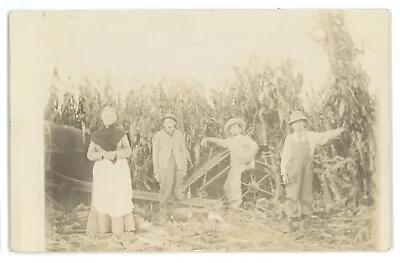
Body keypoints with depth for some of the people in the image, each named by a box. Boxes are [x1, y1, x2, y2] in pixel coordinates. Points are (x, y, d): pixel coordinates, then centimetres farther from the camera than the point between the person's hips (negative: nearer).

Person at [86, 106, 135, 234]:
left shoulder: (120, 133, 5)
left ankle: (119, 229, -5)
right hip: (102, 171, 1)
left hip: (119, 170, -1)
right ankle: (103, 230, -2)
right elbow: (90, 154, 2)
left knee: (120, 198, -7)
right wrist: (104, 154, -15)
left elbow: (128, 151, -3)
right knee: (102, 199, -5)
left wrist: (114, 153, -19)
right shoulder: (96, 135, 8)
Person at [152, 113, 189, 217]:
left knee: (177, 192, 6)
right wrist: (156, 171, -3)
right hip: (164, 167, -2)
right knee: (165, 191, -4)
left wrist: (184, 167, 8)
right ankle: (164, 215, 10)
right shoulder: (158, 136, -7)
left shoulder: (179, 135, 0)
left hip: (178, 167, 3)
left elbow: (184, 151, 9)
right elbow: (155, 154, -2)